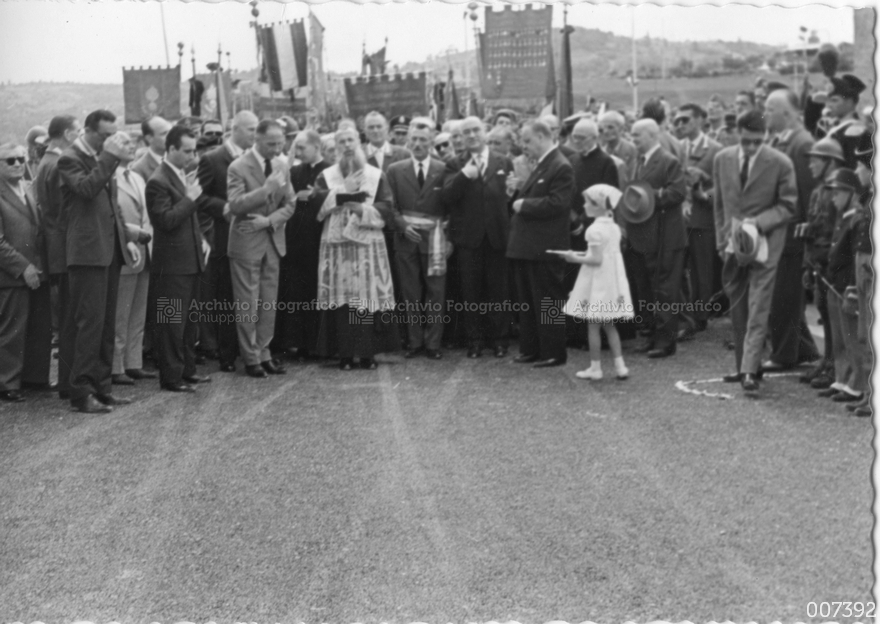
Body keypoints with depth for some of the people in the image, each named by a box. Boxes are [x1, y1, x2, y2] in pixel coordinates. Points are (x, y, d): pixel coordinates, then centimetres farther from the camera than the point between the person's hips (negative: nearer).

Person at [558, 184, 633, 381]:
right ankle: (619, 365, 12)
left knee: (593, 326, 1)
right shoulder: (614, 228, 10)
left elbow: (597, 260, -21)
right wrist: (583, 254, 15)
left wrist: (576, 259, -11)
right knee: (609, 326, 15)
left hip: (597, 283, -8)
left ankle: (595, 367, 7)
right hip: (612, 282, 8)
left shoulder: (595, 229, -17)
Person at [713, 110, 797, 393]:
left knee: (757, 308, -9)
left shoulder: (780, 163, -9)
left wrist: (756, 223, -16)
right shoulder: (722, 159, 3)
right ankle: (742, 366, 20)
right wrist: (722, 240, 7)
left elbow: (788, 206, -3)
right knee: (737, 310, 10)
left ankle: (750, 370, -11)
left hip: (764, 243, -4)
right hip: (733, 243, 4)